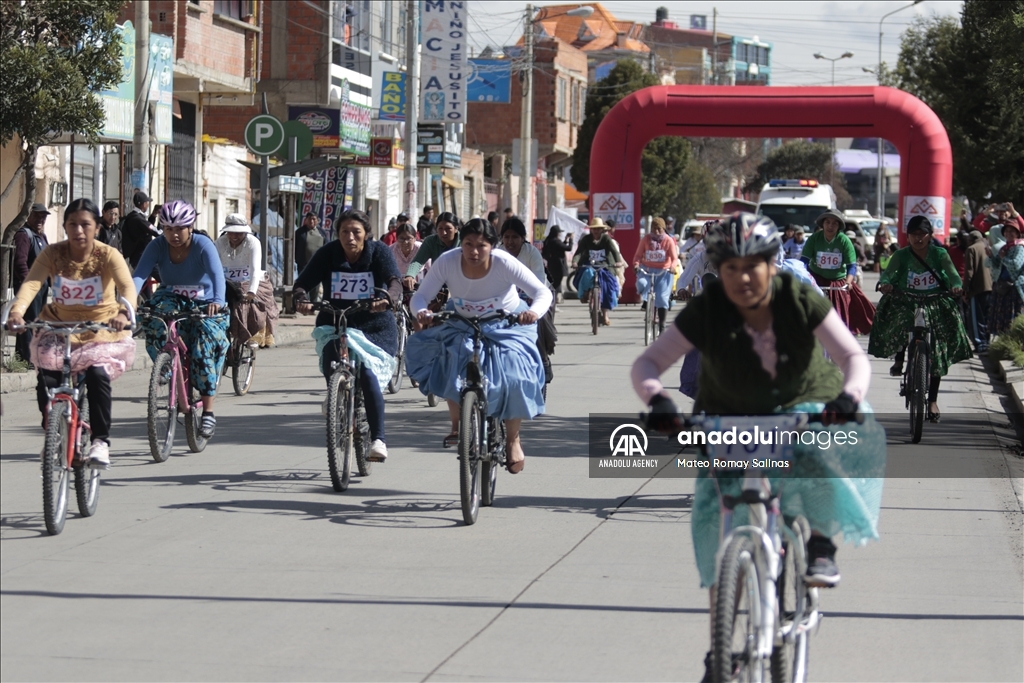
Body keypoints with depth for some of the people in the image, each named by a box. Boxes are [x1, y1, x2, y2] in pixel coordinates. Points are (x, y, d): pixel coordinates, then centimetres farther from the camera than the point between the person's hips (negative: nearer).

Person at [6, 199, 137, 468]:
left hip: (102, 329, -2)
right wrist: (17, 311, -45)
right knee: (46, 376, -21)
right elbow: (31, 283, -24)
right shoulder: (52, 254, -10)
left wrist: (123, 312, -52)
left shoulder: (108, 255, -14)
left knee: (98, 374, -28)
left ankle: (101, 441, -13)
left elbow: (127, 286, -29)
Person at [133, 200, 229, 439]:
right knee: (156, 317, -31)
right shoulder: (158, 246, -15)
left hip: (204, 305, -2)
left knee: (205, 347, -24)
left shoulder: (203, 245, -21)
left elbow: (217, 274, -36)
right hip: (173, 302, 3)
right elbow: (139, 274, -28)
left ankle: (208, 412, -19)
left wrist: (218, 301, -56)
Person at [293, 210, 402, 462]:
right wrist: (301, 299, -33)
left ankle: (378, 438, -14)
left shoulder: (379, 252, -8)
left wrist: (388, 299, -45)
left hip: (374, 326, -1)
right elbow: (303, 282, -10)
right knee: (330, 358, -29)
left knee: (368, 371, -22)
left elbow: (395, 282, -22)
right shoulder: (328, 254, -4)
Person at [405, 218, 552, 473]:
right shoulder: (447, 262, -23)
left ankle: (513, 439, 2)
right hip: (462, 325, 2)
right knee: (447, 358, -25)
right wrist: (421, 311, -45)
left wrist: (534, 311, -50)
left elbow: (543, 292, -27)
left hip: (507, 326, -2)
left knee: (514, 377, -22)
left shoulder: (505, 263, -27)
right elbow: (420, 296, -21)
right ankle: (456, 424, -3)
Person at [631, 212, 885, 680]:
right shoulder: (705, 313, -19)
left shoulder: (800, 301, -19)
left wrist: (849, 395, -47)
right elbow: (647, 363, -22)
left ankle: (820, 543, -9)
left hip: (801, 407, -1)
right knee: (713, 511, -12)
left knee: (812, 454, -35)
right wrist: (656, 398, -44)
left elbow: (853, 356, -25)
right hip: (728, 416, 1)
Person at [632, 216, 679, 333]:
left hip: (663, 272, -1)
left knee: (662, 298, -8)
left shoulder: (668, 241, -5)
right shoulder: (645, 239, -1)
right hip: (647, 270, 1)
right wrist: (636, 264, -24)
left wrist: (672, 267, -32)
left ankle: (662, 326, 5)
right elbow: (638, 255, -2)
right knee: (641, 283, -32)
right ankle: (645, 301, 3)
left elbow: (674, 257, -11)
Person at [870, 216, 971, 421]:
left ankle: (932, 401, 6)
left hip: (935, 305, 0)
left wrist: (956, 286, -36)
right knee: (900, 321, -32)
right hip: (906, 303, 0)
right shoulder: (901, 256, -3)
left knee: (937, 354, -3)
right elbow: (887, 273, -15)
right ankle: (899, 360, 1)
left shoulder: (939, 254, -2)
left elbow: (952, 274, -12)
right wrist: (884, 283, -39)